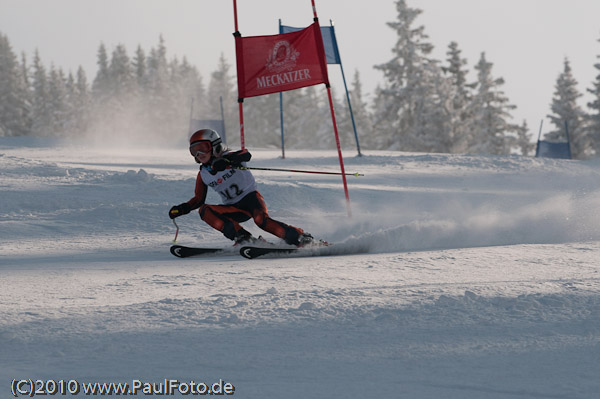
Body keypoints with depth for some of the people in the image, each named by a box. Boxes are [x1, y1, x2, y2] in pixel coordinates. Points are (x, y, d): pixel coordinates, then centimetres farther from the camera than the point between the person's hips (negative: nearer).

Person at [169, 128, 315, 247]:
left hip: (250, 197, -6)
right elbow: (199, 200, 18)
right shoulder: (203, 175, 9)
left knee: (261, 220, -36)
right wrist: (182, 209, 0)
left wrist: (227, 161, -49)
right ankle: (242, 237, -28)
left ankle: (299, 237, -23)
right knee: (204, 211, -19)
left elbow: (246, 155, -30)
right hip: (234, 210, 6)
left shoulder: (229, 157, -8)